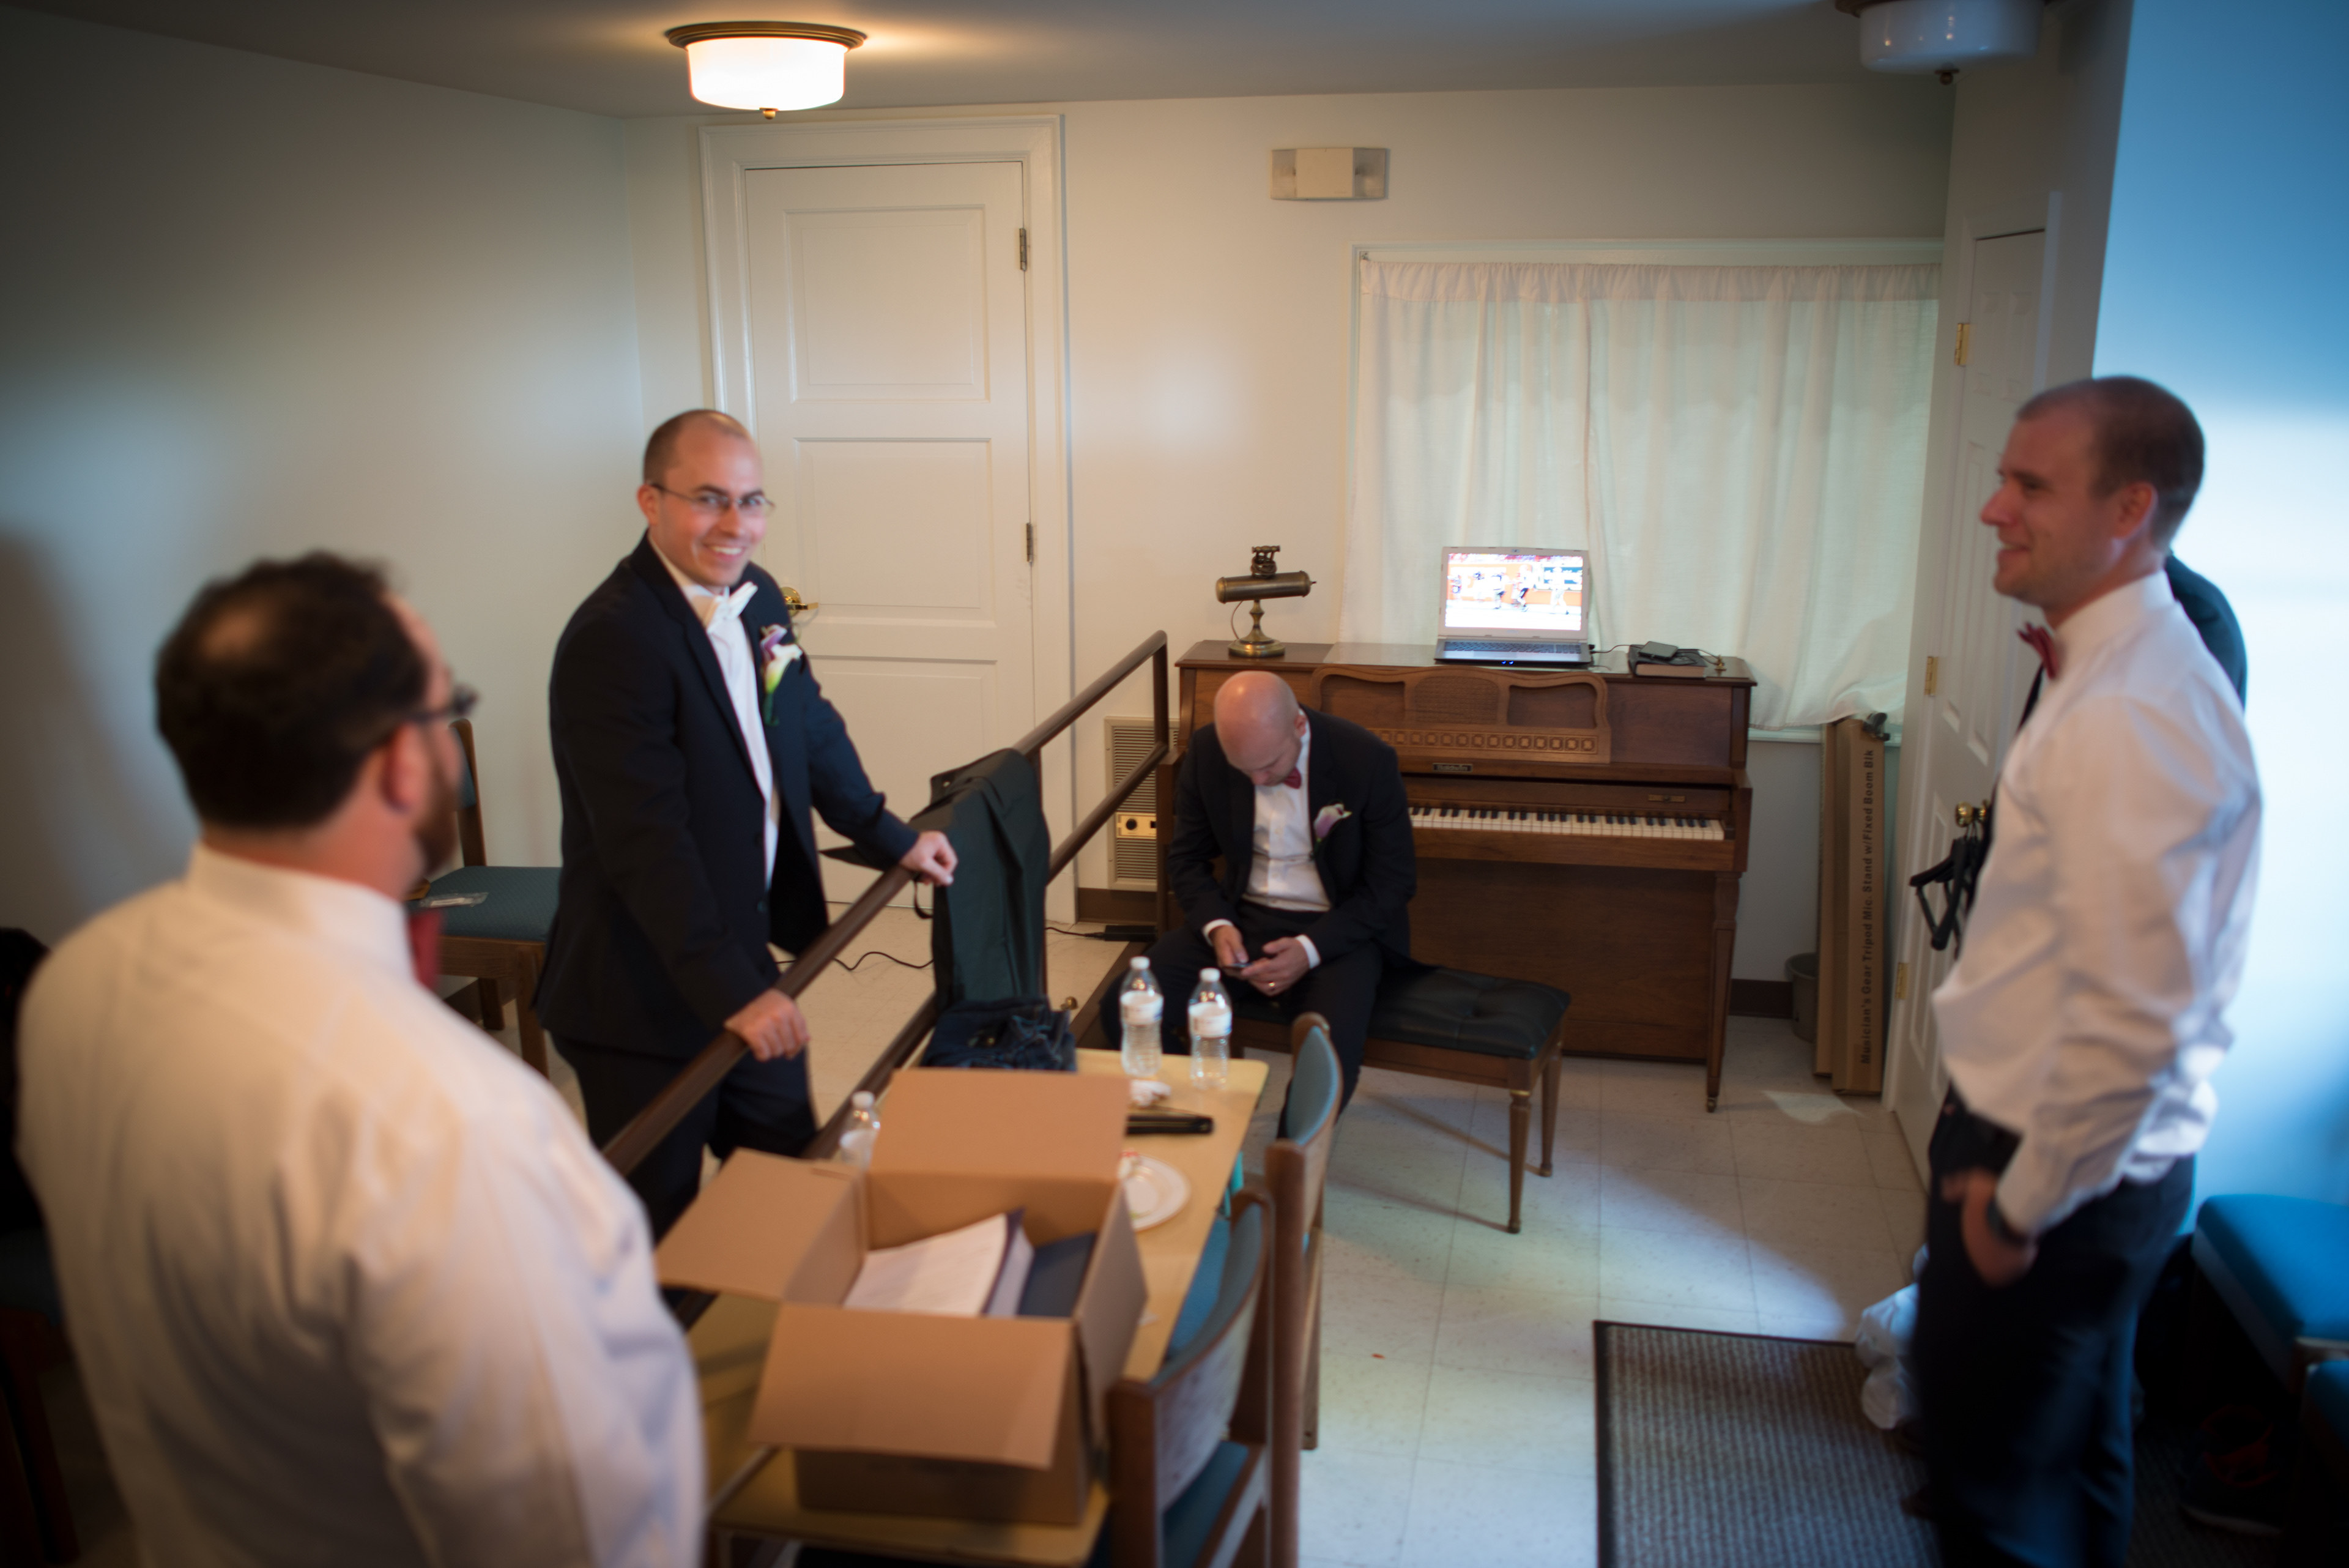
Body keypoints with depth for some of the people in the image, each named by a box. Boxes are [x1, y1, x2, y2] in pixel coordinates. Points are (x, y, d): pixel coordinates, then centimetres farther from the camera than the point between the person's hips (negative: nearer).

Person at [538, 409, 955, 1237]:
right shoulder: (612, 639, -23)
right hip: (648, 997, -8)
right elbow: (646, 841, -28)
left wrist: (893, 840, 26)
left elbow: (813, 733, 20)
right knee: (661, 1228, 7)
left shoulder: (757, 599, 5)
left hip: (743, 959, 9)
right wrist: (732, 992, -30)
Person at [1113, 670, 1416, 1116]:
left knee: (1330, 1056, -33)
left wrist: (1311, 949, -21)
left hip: (1336, 929, -3)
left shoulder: (1367, 760, -15)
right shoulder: (1206, 753, -6)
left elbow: (1392, 883, -8)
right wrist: (1216, 926, -14)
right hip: (1243, 916, 3)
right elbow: (1186, 858, 7)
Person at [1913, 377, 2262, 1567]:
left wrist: (2024, 1202, -19)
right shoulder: (2128, 674, 8)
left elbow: (2132, 1020, -29)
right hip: (2082, 1155, 10)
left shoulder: (2125, 719, -27)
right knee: (2071, 1462, 27)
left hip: (2063, 1167, -10)